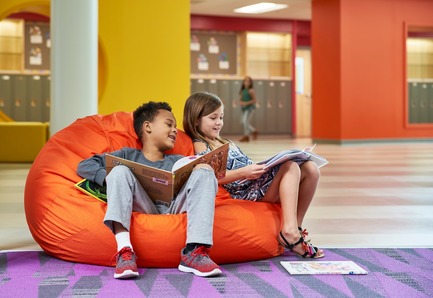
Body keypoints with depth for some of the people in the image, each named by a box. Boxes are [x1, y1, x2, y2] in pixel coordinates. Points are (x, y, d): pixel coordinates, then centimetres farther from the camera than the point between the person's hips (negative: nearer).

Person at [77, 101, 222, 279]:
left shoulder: (179, 161, 31)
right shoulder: (129, 155, 22)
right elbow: (85, 166, 12)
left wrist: (203, 169, -8)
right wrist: (110, 179, -8)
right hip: (143, 210, -2)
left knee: (204, 173, -15)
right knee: (120, 171, -21)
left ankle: (195, 252, -36)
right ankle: (124, 250, -41)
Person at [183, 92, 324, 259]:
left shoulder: (227, 143, 32)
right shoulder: (200, 145, 3)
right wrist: (243, 173, -27)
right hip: (242, 191, -9)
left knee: (310, 169, -7)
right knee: (291, 167, -27)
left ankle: (295, 228, -5)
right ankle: (289, 231, -35)